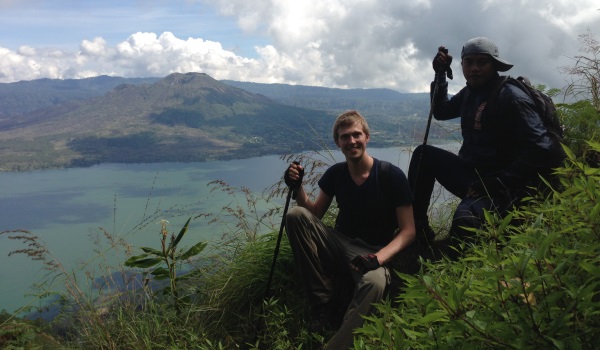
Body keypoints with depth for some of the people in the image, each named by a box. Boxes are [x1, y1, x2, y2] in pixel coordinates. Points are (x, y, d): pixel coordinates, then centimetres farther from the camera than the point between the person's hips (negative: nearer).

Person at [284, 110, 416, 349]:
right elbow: (314, 215, 7)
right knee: (296, 216, -19)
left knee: (374, 282, -41)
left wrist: (378, 258, -29)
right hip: (341, 246, 5)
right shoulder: (335, 174, 1)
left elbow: (408, 231, -12)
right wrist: (298, 187, -12)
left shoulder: (391, 175, -12)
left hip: (375, 252, -5)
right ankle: (323, 304, -15)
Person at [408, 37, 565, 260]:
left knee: (466, 216, -40)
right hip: (471, 175, 9)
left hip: (503, 187, -9)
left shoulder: (511, 97, -14)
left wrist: (499, 182, -25)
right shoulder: (469, 93, 11)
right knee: (424, 154, 8)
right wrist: (440, 74, 15)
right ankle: (417, 227, 6)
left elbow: (541, 147, -21)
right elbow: (440, 112, 28)